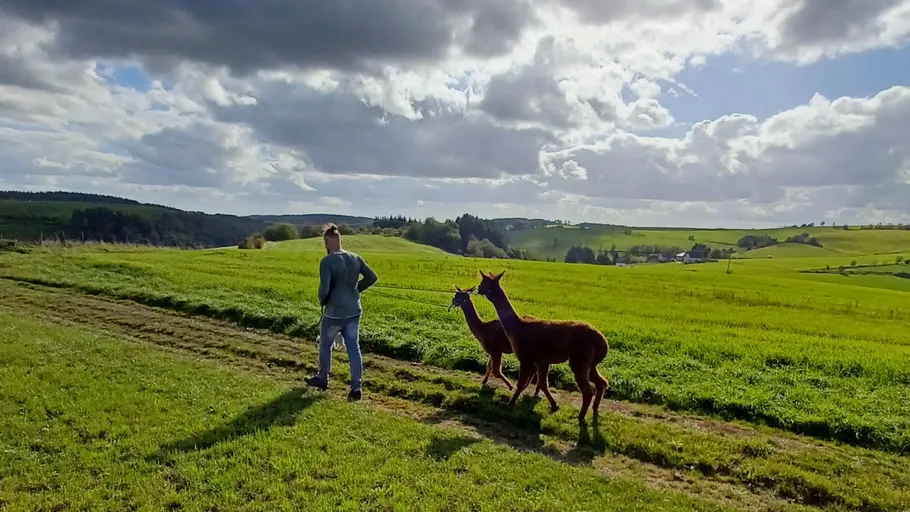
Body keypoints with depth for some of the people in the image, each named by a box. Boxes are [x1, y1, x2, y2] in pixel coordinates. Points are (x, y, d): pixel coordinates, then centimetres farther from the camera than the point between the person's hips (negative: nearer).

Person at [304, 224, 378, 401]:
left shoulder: (327, 262, -16)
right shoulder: (355, 258, 1)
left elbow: (324, 289, -22)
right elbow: (372, 277, 7)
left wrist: (322, 300, -1)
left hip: (334, 313, -4)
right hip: (353, 311, 4)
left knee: (325, 345, 18)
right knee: (354, 348, 7)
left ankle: (322, 379, 36)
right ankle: (356, 387, 4)